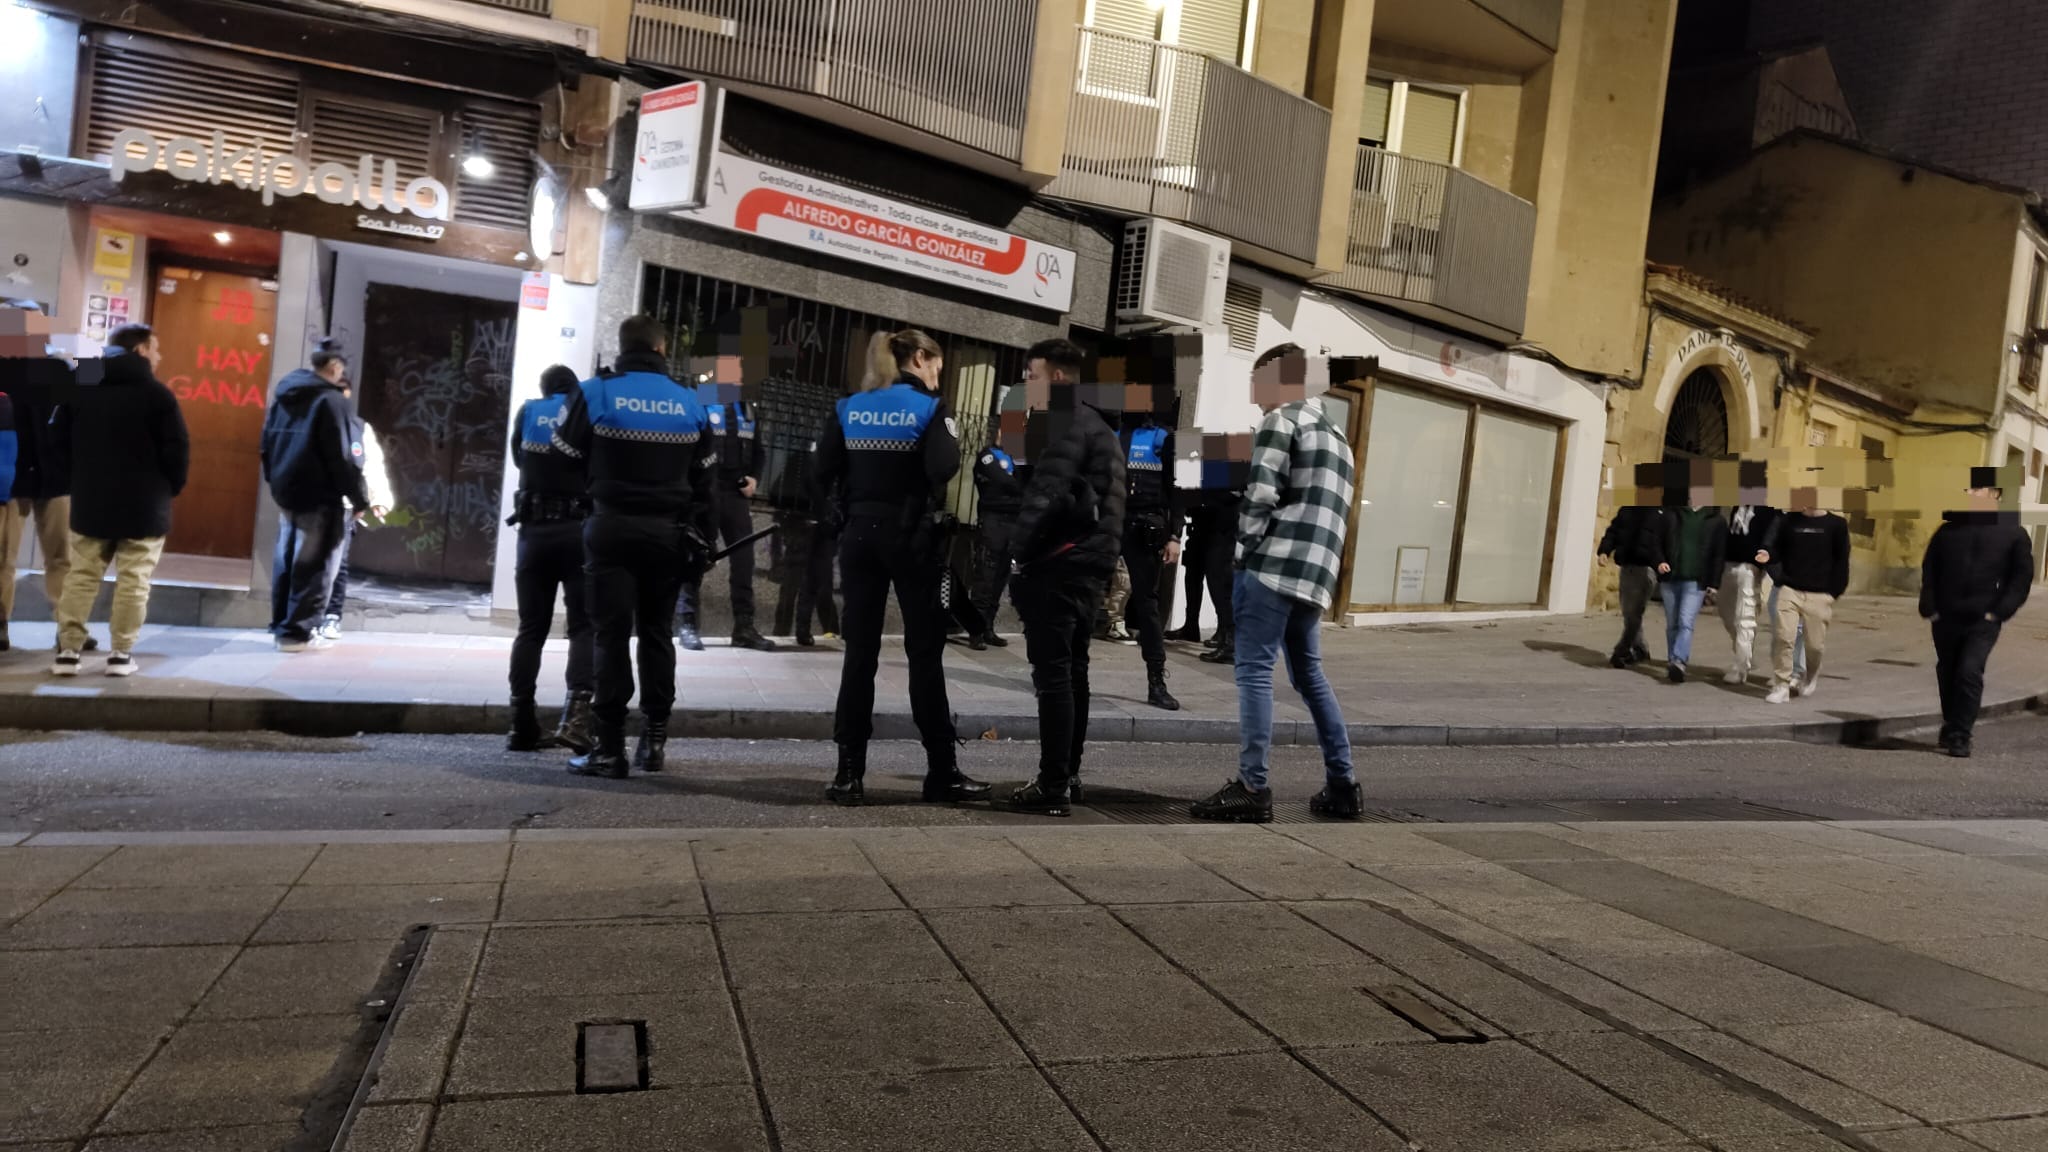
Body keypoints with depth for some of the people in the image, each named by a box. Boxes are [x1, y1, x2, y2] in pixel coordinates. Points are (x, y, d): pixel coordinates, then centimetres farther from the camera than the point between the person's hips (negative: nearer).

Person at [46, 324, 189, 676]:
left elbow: (58, 439, 11)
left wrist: (80, 480, 20)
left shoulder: (80, 388, 9)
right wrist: (170, 487, 5)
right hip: (144, 506, -5)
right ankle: (121, 653, 0)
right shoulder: (156, 393, -8)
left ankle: (68, 650, 9)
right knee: (133, 583, 0)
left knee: (81, 578, 11)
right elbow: (177, 449, -11)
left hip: (89, 503, 5)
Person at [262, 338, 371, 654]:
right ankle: (298, 631, -2)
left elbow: (268, 445, 19)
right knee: (313, 565, -3)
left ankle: (282, 625, 20)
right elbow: (344, 458, -17)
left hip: (287, 493, 9)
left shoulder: (284, 396, 13)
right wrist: (360, 498, -10)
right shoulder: (331, 401, -14)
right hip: (321, 497, -9)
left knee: (286, 561, 14)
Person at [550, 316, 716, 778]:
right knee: (657, 633, 13)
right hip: (668, 532, 3)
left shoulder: (594, 392, -1)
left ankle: (610, 748, -3)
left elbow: (565, 460, -3)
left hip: (612, 527, -2)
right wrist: (703, 538, 12)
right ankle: (654, 740, 16)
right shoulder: (690, 402, 7)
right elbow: (706, 480, 8)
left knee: (612, 635, -2)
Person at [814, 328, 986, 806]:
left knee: (860, 652, 6)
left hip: (860, 535, 4)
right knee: (925, 651, 3)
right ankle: (942, 771, 8)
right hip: (911, 537, -4)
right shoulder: (929, 407, -5)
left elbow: (822, 475, 2)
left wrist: (845, 516, 11)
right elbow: (942, 473, -18)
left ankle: (849, 772, 7)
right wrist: (955, 444, 2)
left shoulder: (849, 408, 8)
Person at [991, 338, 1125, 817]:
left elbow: (1046, 494, -21)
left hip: (1057, 563, -10)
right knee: (1073, 673, 13)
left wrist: (1018, 550, -12)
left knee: (1052, 676, -9)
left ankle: (1053, 787, -8)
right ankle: (1068, 777, 19)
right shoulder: (1098, 427, 20)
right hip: (1088, 563, 10)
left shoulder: (1066, 425, -10)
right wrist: (1102, 554, 16)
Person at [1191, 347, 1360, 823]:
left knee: (1254, 671, -8)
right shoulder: (1335, 432, 26)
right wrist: (1321, 573, 20)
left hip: (1276, 564, -8)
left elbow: (1260, 495, -12)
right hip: (1315, 571, 8)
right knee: (1309, 674, 15)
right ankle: (1342, 784, 16)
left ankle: (1252, 788, -10)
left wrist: (1246, 549, -1)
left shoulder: (1281, 420, -1)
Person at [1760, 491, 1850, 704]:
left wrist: (1835, 592, -2)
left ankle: (1811, 677, 33)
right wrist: (1767, 557, -14)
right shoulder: (1788, 521, 5)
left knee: (1815, 644, 3)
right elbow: (1776, 549, 9)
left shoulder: (1836, 525, 1)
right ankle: (1781, 686, -2)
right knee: (1784, 637, -11)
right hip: (1790, 590, 1)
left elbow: (1841, 561, 3)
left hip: (1820, 596, -1)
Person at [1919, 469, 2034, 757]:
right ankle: (1951, 727, 29)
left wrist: (1999, 612, -9)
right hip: (1946, 618, 3)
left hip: (1983, 621, -3)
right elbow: (1929, 570, 11)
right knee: (1947, 675, 12)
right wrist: (1929, 608, 0)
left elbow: (2022, 578, 1)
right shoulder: (1949, 530, 8)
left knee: (1969, 672, -14)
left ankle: (1960, 736, -8)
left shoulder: (2014, 534, 2)